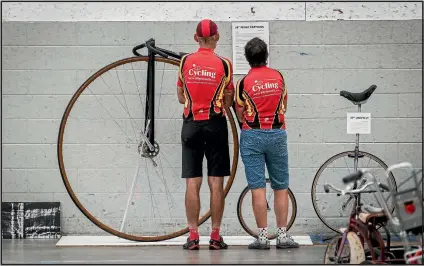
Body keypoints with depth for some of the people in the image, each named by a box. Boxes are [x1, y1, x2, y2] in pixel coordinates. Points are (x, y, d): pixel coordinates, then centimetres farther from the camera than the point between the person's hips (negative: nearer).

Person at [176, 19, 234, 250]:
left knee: (192, 183, 2)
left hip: (191, 123, 1)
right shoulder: (223, 64, -3)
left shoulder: (185, 62, 2)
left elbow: (181, 97, 10)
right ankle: (215, 236, 2)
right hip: (215, 124, -1)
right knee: (216, 183, 2)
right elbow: (228, 101, 2)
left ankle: (193, 236, 0)